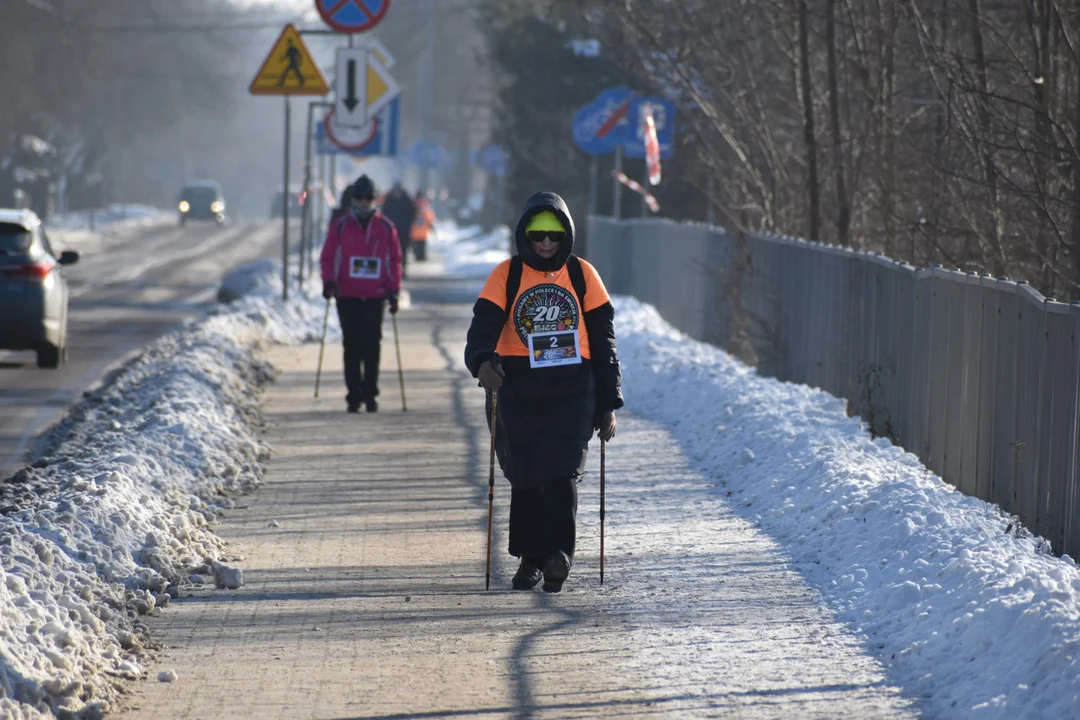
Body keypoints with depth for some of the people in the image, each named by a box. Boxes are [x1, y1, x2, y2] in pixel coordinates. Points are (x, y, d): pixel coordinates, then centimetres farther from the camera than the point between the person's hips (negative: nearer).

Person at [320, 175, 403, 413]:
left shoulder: (386, 228, 7)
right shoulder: (340, 226, 5)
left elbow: (395, 261, 11)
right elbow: (327, 257, 7)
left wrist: (393, 291, 3)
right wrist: (329, 281, -8)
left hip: (375, 297, 0)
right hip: (347, 296, 0)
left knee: (372, 346, -4)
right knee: (352, 347, -1)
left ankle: (370, 394, 5)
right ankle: (354, 396, 2)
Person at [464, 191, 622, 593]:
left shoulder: (582, 275, 6)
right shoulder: (507, 275, 3)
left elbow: (603, 342, 9)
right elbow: (485, 322, -11)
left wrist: (608, 404, 6)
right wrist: (481, 359, -33)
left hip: (571, 388, -1)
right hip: (517, 388, 1)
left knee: (561, 471, -16)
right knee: (524, 477, 7)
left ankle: (559, 554, -19)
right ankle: (530, 559, 20)